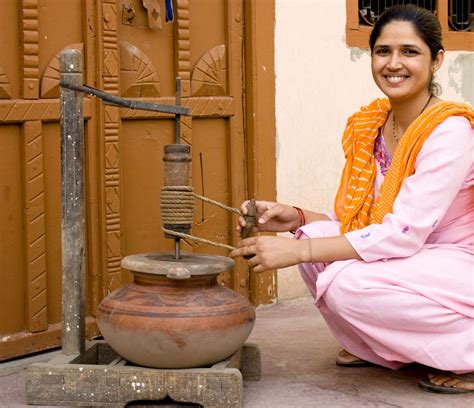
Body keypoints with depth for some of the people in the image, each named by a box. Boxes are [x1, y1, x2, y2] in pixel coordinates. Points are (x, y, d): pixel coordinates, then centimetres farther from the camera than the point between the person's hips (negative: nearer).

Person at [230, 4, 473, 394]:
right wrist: (298, 218, -12)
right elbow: (359, 222, 7)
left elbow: (402, 235, -27)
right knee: (316, 236, -15)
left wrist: (295, 251, -30)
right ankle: (379, 349, 5)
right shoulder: (368, 125, 3)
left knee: (349, 284, -29)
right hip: (405, 261, 7)